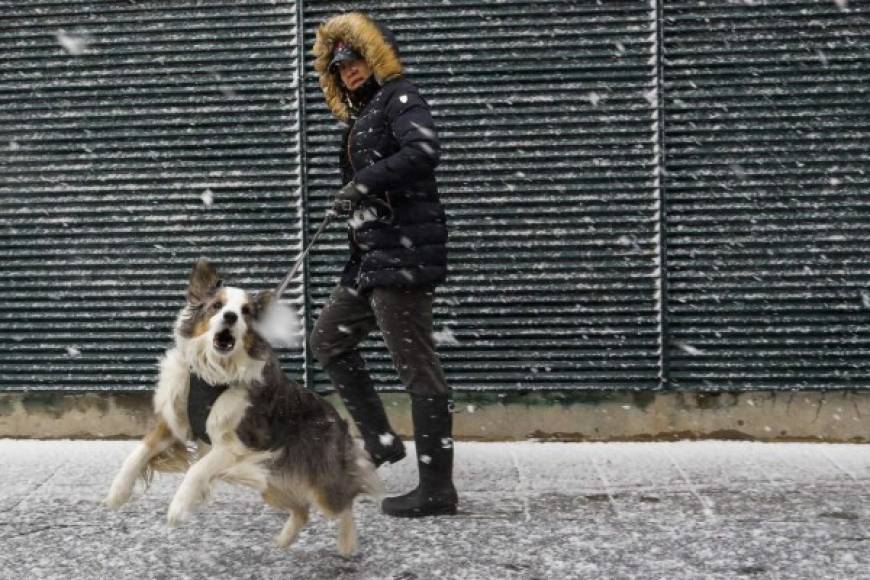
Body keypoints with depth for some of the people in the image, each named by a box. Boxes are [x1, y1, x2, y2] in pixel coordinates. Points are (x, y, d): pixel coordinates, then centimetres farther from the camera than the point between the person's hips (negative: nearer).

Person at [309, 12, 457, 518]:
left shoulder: (399, 97, -4)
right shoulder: (362, 117, 22)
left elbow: (425, 150, -23)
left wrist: (365, 184, -23)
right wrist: (351, 205, 4)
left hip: (403, 251, -10)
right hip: (373, 255, 10)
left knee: (417, 368, -9)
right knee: (329, 339, 18)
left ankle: (438, 489, -4)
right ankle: (381, 441, 19)